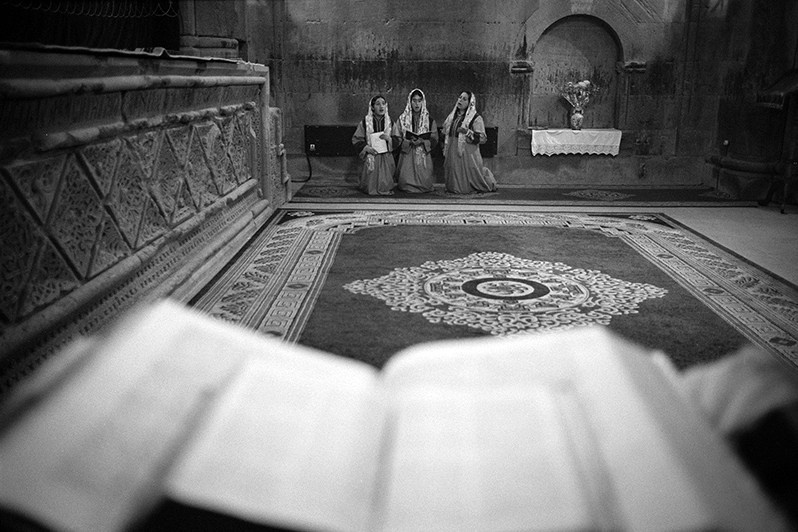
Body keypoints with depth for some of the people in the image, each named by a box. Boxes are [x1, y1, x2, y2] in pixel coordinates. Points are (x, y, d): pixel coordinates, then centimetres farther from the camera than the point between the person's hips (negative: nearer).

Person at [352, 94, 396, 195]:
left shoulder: (389, 121, 5)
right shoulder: (365, 122, 0)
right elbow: (356, 139, 3)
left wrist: (389, 139, -14)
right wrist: (365, 147, -13)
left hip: (386, 157, 1)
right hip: (371, 157, -1)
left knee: (385, 184, -3)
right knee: (371, 187, -4)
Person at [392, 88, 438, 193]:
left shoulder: (430, 120, 6)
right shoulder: (402, 119, 5)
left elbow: (434, 140, 2)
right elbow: (396, 138, 0)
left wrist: (422, 142, -16)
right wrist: (409, 142, -17)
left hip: (424, 156, 0)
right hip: (407, 156, 0)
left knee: (424, 183, -7)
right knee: (405, 183, -7)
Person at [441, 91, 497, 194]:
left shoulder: (476, 118, -8)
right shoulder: (453, 116, 12)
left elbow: (483, 138, -15)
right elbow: (446, 134, 25)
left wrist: (468, 132, -27)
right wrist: (445, 147, 16)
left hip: (467, 154, -6)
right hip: (452, 154, 6)